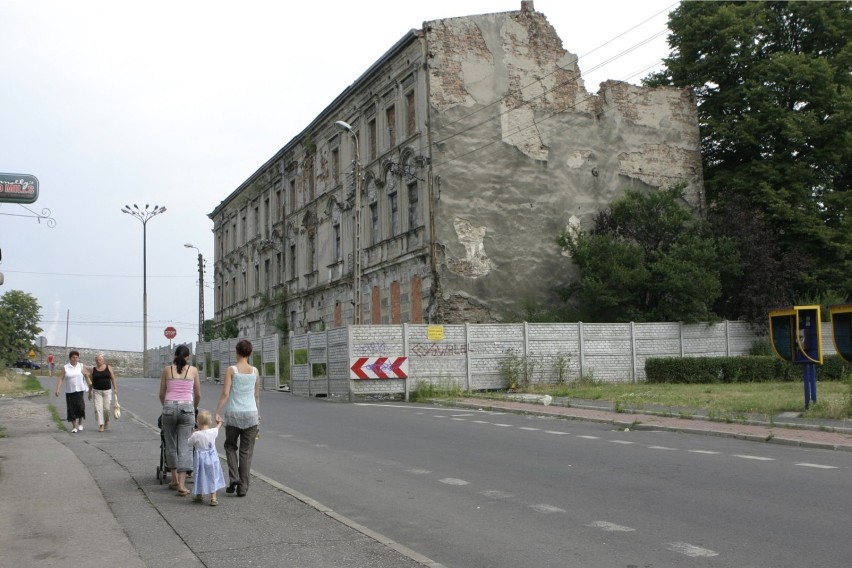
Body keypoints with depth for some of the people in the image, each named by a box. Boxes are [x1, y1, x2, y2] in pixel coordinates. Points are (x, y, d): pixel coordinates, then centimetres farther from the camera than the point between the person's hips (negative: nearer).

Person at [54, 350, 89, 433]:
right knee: (72, 409, 2)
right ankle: (74, 427, 13)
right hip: (69, 391, 0)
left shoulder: (81, 366, 8)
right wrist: (57, 389, -11)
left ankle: (80, 423, 4)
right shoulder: (65, 367, 3)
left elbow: (87, 376, 14)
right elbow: (60, 379, -2)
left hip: (80, 390, 0)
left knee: (80, 406, -15)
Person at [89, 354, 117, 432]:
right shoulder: (93, 369, 5)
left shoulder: (108, 368, 3)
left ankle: (107, 421, 24)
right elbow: (91, 381, 9)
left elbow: (113, 378, 5)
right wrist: (90, 392, 9)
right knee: (98, 408, -8)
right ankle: (101, 425, -6)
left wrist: (115, 388, -1)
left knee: (107, 408, -2)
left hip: (107, 391, 0)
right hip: (97, 391, 0)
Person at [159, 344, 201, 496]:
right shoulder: (193, 370, 7)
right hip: (187, 408, -1)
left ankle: (175, 480, 24)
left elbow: (161, 394, 12)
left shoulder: (167, 370, 8)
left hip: (169, 408, 1)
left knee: (171, 445, 16)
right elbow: (198, 395, 13)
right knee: (184, 447, 0)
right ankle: (182, 484, -7)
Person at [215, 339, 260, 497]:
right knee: (246, 451, 8)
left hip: (233, 413, -2)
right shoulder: (255, 371, 3)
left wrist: (217, 412, -6)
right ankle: (243, 487, 9)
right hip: (251, 413, 2)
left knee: (230, 446, 19)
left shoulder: (231, 370, -6)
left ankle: (234, 479, 3)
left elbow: (225, 393, -11)